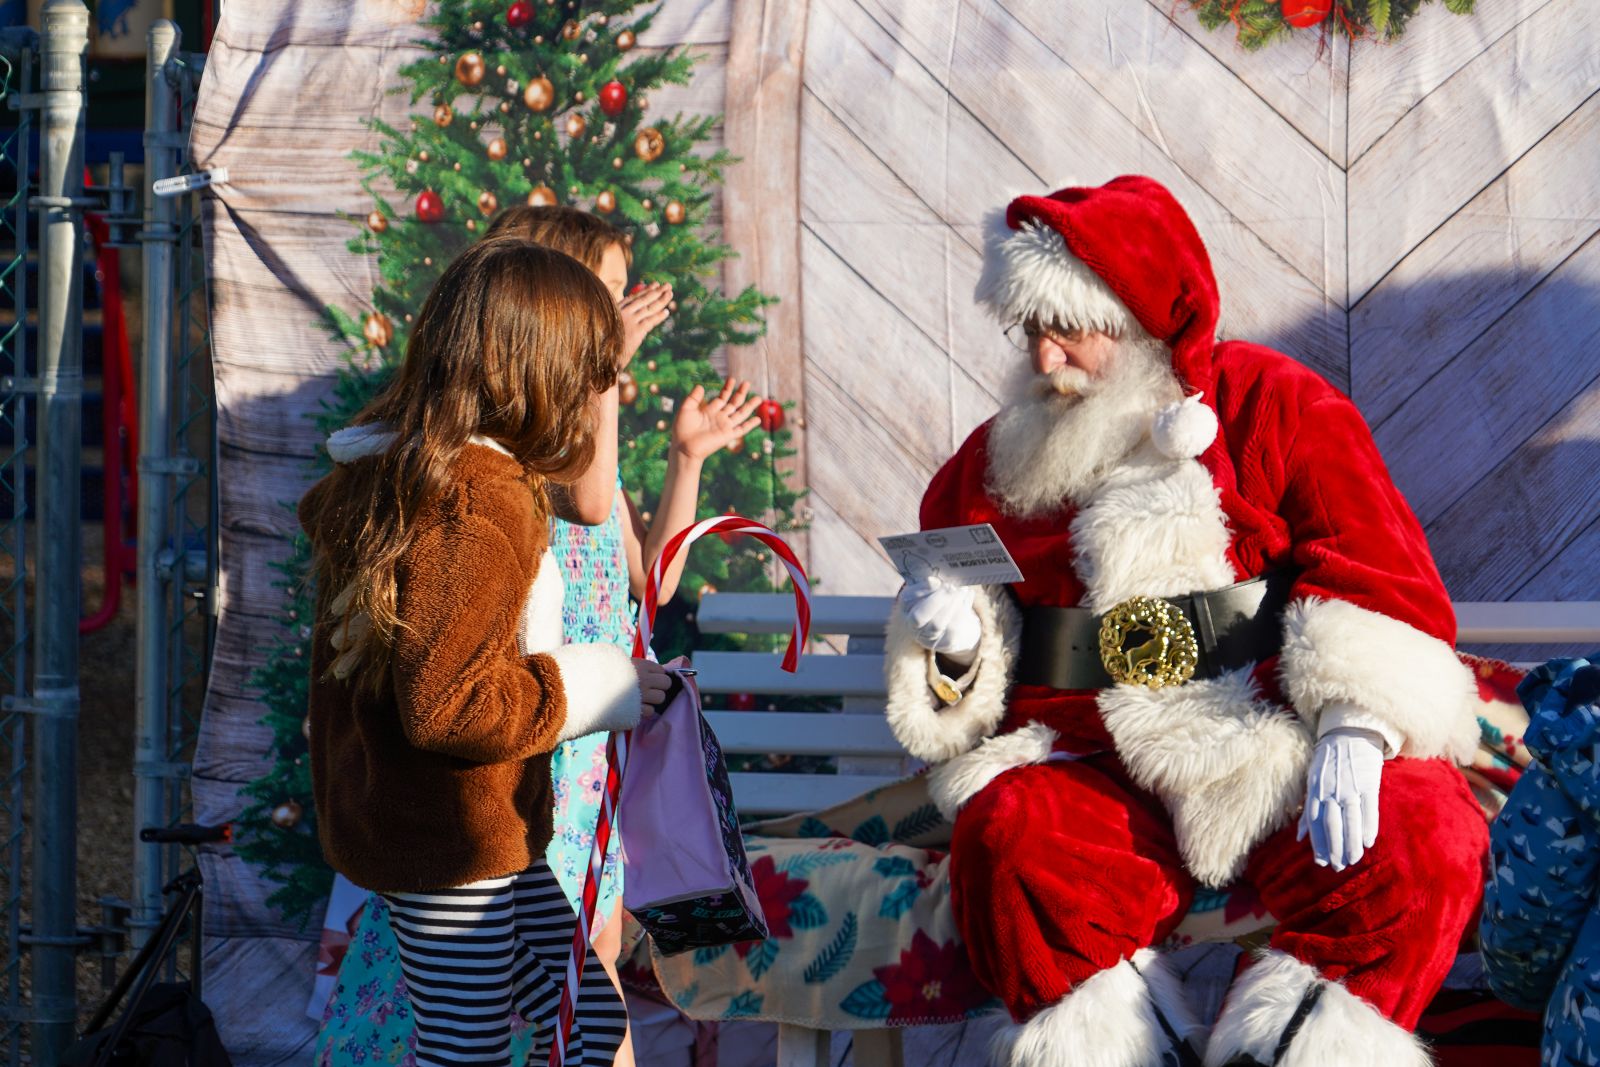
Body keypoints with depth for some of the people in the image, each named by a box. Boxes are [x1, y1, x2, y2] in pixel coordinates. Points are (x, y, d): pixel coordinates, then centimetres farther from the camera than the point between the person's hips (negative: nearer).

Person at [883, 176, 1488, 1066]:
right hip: (1093, 769, 1)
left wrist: (1354, 729, -18)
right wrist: (953, 643, -3)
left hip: (1279, 752, -1)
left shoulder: (1275, 405, 7)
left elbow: (1384, 574, -2)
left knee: (1423, 842, -29)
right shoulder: (1002, 458, 16)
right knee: (1009, 845, -32)